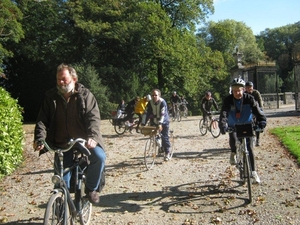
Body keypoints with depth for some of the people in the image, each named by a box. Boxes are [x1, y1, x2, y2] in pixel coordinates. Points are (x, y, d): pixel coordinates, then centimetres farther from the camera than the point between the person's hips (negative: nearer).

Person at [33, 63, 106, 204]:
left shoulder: (85, 95, -5)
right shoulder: (51, 97, 1)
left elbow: (93, 117, -15)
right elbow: (42, 120, -3)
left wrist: (92, 136, -32)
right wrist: (40, 139, -20)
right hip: (62, 144, 2)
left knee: (99, 156, -27)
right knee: (62, 180, -1)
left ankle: (91, 188, -4)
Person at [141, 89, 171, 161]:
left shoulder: (162, 102, -21)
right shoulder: (150, 103, -8)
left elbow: (162, 114, -31)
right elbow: (146, 113, -13)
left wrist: (160, 124, -43)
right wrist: (143, 124, -23)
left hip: (163, 123, -4)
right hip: (154, 122, 4)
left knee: (165, 137, -5)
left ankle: (167, 153, 10)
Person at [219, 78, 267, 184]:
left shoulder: (249, 99, -18)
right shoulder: (228, 100, -19)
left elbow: (256, 110, -28)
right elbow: (223, 113, -31)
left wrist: (262, 120, -48)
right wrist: (222, 124, -50)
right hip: (233, 125, 0)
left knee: (249, 148, -6)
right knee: (233, 139, -30)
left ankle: (253, 172, 4)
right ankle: (233, 153, 6)